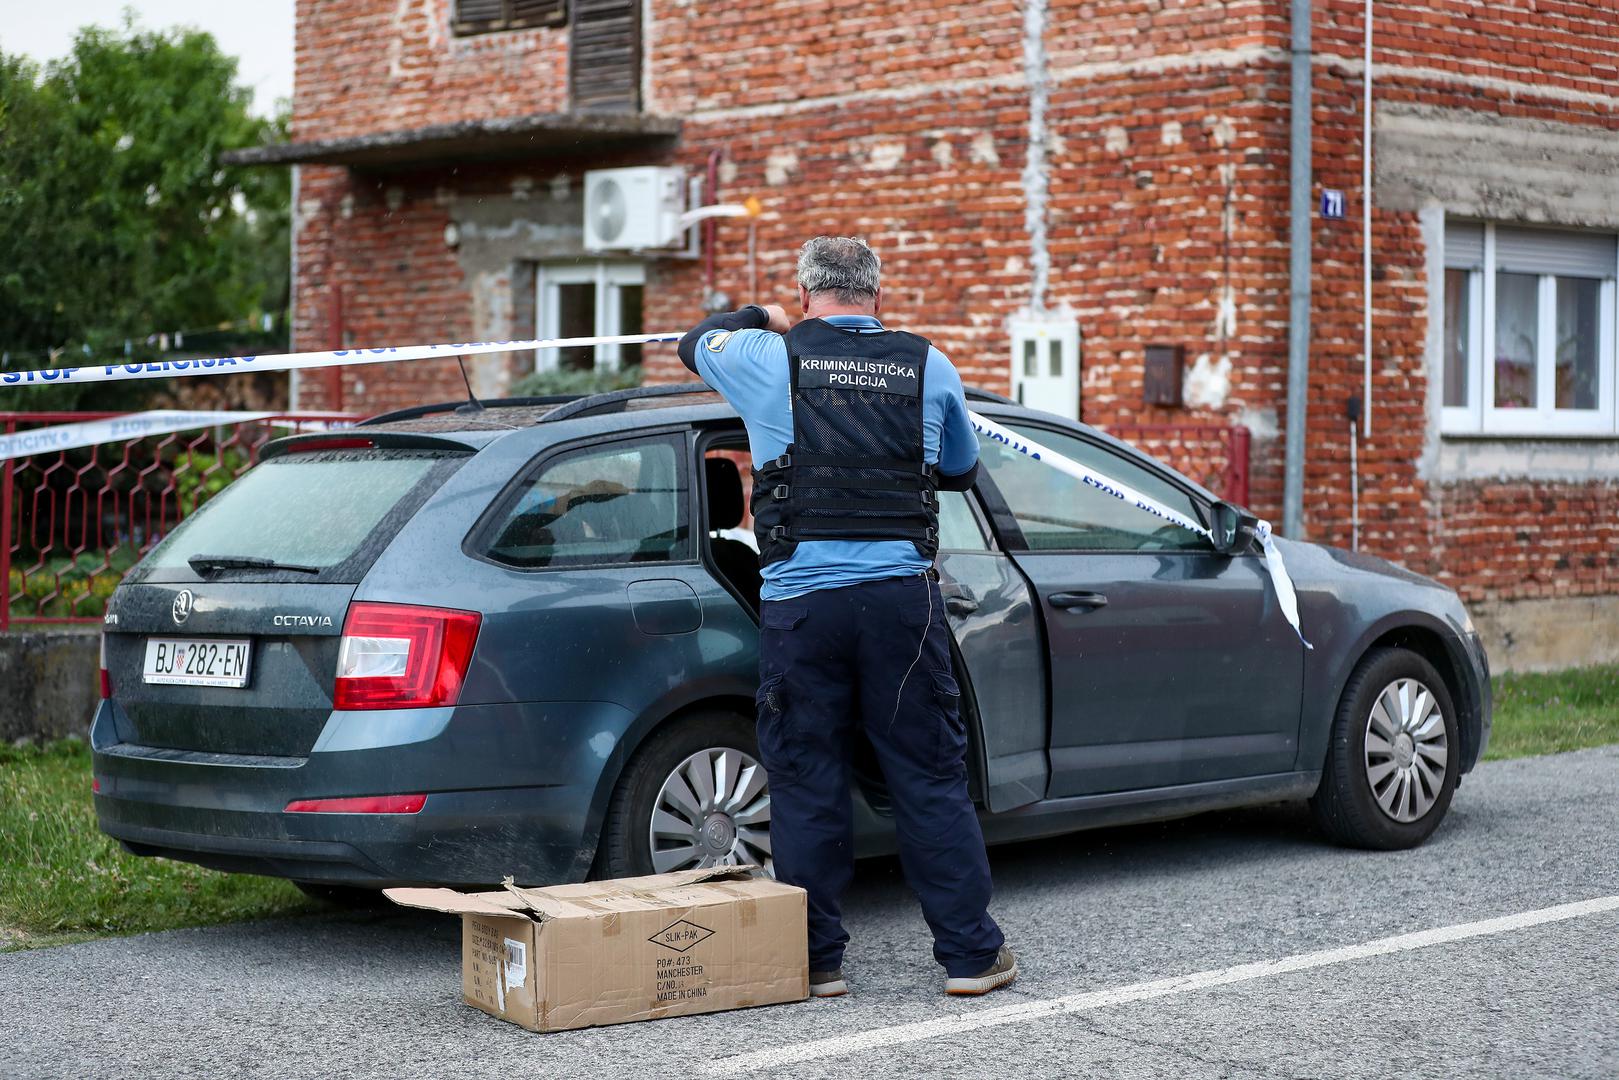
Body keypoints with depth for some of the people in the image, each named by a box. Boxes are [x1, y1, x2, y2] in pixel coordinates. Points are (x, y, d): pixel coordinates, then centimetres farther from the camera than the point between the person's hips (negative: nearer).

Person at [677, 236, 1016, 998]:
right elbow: (962, 470, 23)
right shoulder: (927, 366, 8)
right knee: (930, 778, 7)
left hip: (800, 597, -1)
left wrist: (759, 319, 43)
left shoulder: (771, 358, 3)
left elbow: (695, 343, 25)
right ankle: (971, 952, 11)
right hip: (901, 593, 1)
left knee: (806, 784, 7)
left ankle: (815, 960, 11)